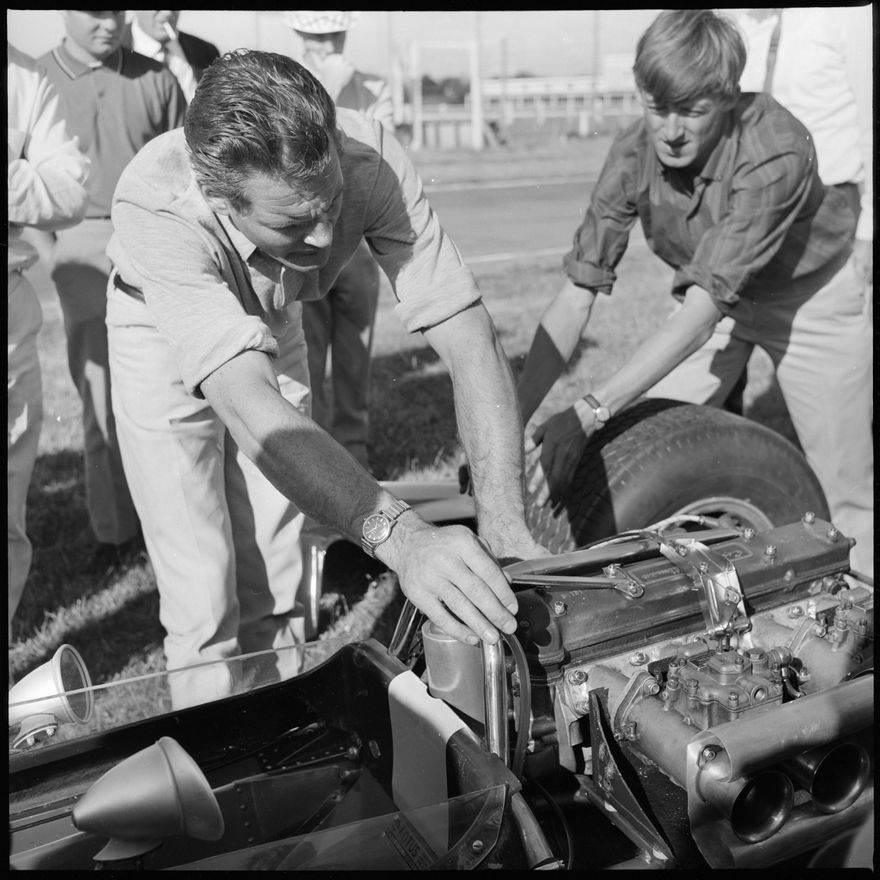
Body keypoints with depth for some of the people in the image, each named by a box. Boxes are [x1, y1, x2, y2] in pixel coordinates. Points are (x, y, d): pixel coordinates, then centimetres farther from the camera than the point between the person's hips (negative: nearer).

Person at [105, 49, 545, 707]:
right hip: (163, 338, -2)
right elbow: (251, 410, -51)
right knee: (204, 598, -6)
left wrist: (506, 528, -46)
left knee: (275, 584, 7)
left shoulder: (369, 158, -34)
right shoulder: (155, 209, -42)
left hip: (274, 321, 3)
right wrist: (400, 536, -64)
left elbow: (470, 341, -35)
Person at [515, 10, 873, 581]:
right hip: (714, 297, 4)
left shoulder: (776, 151, -36)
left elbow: (703, 309, -41)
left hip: (808, 294, -3)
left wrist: (591, 412, -50)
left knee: (846, 490, 1)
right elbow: (577, 295, -24)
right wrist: (511, 424, -34)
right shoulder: (633, 154, -23)